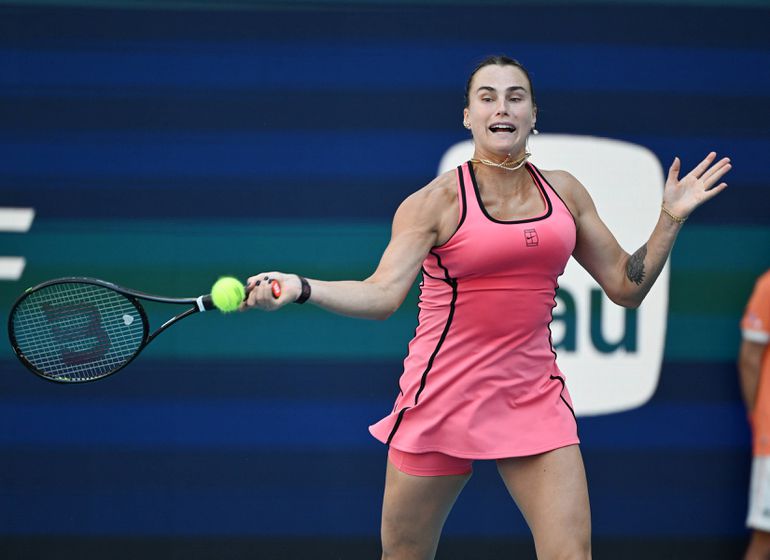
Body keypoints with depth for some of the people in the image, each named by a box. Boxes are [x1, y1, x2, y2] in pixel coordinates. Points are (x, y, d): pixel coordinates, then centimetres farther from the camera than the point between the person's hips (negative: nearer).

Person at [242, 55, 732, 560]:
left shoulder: (564, 191, 8)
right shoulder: (437, 201, -6)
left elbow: (626, 287, 13)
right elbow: (381, 295, -16)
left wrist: (672, 218, 4)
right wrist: (300, 287, -32)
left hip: (535, 399, 3)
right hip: (444, 398, -3)